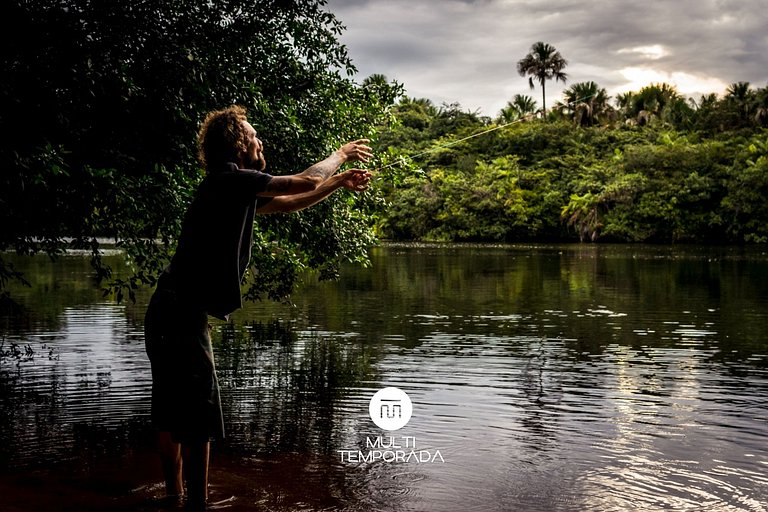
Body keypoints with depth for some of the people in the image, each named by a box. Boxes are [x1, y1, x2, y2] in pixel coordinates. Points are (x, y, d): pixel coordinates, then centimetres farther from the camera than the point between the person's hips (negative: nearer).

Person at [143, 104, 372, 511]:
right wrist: (341, 154, 8)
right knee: (199, 422, -4)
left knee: (171, 417, 18)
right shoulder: (231, 180, -13)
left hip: (170, 314, 10)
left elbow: (289, 204, 28)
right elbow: (304, 181, -10)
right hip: (183, 318, -10)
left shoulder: (235, 189, 16)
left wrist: (340, 182, 25)